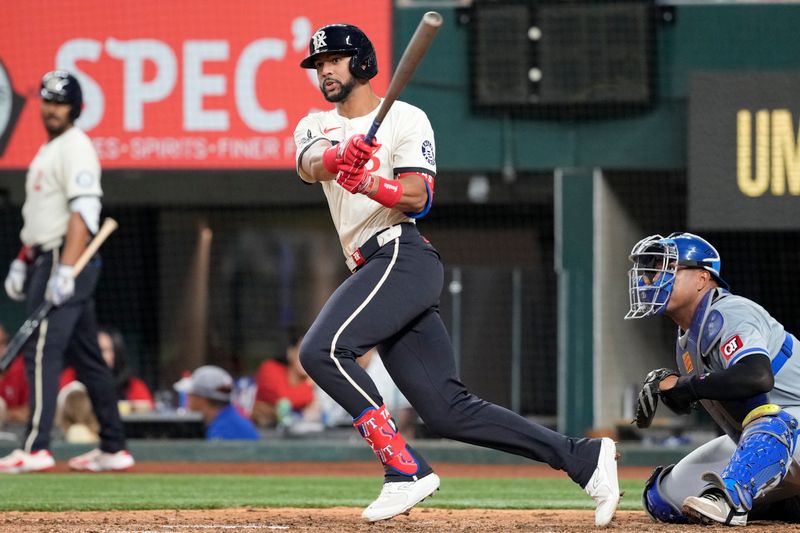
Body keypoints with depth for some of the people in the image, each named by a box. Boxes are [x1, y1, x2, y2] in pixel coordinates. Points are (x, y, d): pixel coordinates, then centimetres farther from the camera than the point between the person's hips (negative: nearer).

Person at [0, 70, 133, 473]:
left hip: (66, 262, -10)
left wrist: (64, 269, -28)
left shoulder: (75, 147, -10)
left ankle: (36, 447, -21)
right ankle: (113, 448, 13)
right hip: (47, 260, 10)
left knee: (42, 349, -15)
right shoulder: (48, 150, 21)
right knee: (86, 356, 10)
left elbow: (83, 212, -21)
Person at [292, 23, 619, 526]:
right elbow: (308, 166, -4)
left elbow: (417, 198, -10)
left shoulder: (406, 119, 4)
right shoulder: (316, 127, 20)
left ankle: (405, 472, -22)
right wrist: (337, 158, -27)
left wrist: (370, 184, -30)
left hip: (402, 256, -7)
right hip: (378, 274, 7)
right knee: (448, 410, -1)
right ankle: (585, 457, 1)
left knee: (322, 349, -25)